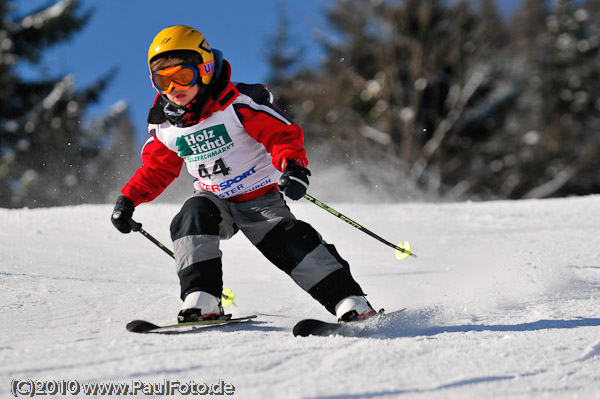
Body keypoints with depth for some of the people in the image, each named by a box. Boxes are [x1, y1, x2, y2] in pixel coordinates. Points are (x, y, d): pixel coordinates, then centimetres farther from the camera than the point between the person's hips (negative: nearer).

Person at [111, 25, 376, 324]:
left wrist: (293, 166, -40)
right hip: (214, 199, 4)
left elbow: (282, 133, -22)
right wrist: (129, 198, 5)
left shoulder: (237, 103, -19)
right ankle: (202, 301, -28)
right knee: (193, 218, -27)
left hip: (260, 198, -4)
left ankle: (351, 302, -15)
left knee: (289, 241, -20)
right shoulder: (164, 124, -1)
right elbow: (155, 168, 15)